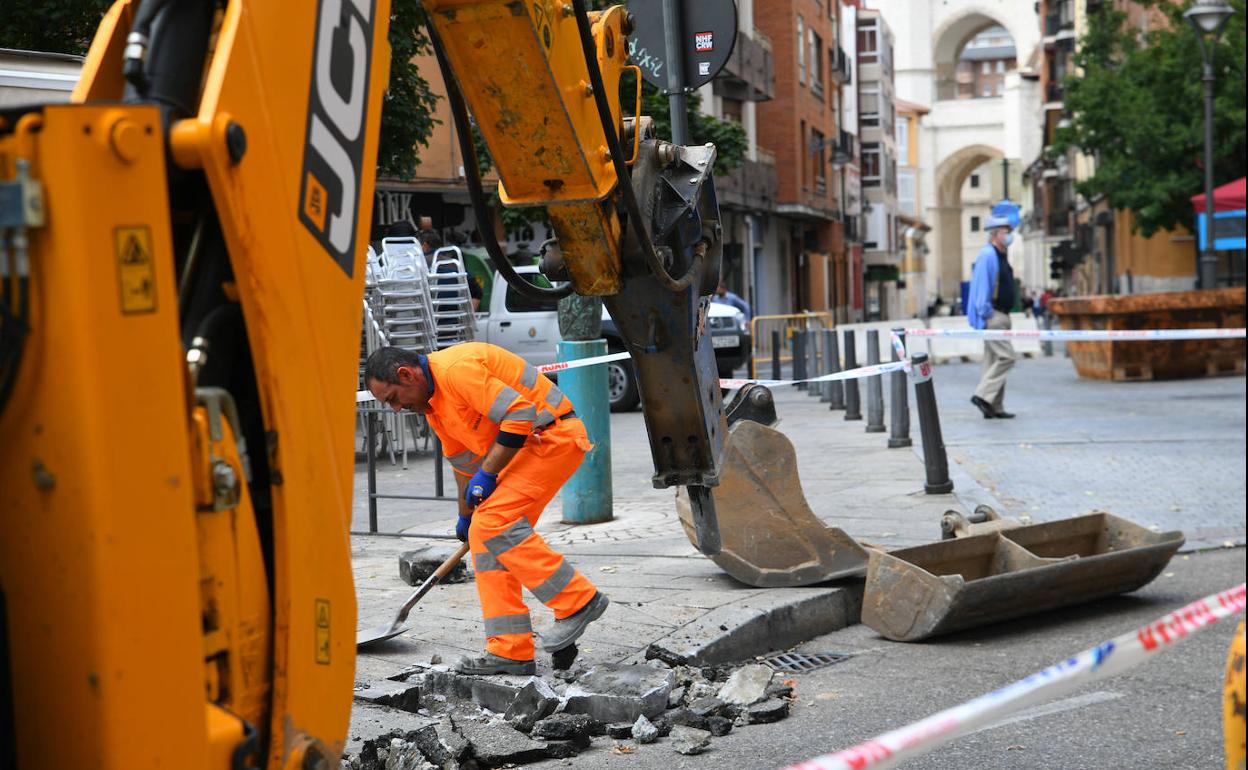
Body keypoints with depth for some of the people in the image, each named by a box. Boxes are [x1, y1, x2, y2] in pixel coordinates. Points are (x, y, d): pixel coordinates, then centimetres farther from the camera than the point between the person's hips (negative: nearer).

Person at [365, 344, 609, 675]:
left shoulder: (455, 369, -19)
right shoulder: (431, 401, 14)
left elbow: (520, 414, -24)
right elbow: (461, 458, 28)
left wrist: (487, 474, -17)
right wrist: (466, 514, 37)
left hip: (554, 436, -10)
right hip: (526, 446, 10)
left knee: (492, 523, -18)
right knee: (483, 535, 5)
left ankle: (579, 601, -10)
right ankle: (510, 652, 6)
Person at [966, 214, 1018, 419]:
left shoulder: (1001, 256, 18)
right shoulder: (987, 256, -14)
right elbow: (981, 287, -18)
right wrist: (985, 315, -21)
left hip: (1001, 315, 10)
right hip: (992, 315, -10)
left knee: (994, 361, 10)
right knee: (1007, 356, -15)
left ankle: (994, 408, 12)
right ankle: (983, 395, -12)